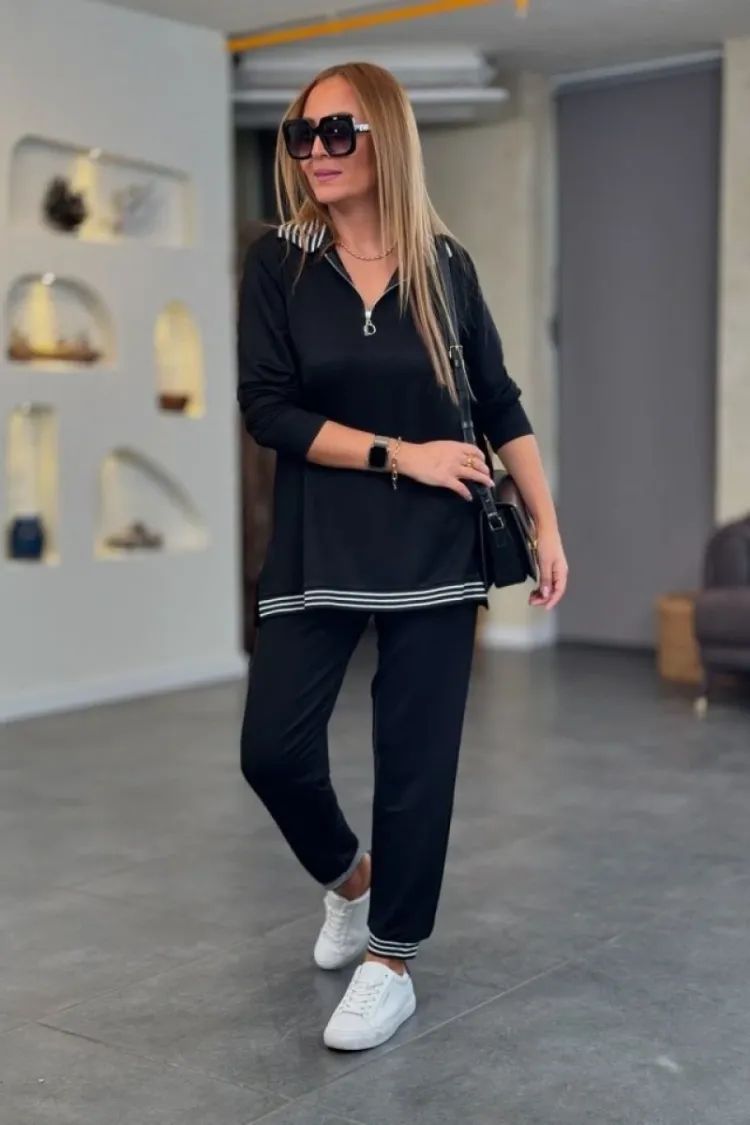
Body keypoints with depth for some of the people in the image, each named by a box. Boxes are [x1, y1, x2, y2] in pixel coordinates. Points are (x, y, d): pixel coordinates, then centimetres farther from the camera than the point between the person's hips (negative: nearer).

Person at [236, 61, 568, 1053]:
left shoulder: (445, 264, 2)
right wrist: (401, 455, -13)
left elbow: (502, 405, 7)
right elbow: (266, 408, -8)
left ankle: (391, 965, 19)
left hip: (435, 547, 0)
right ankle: (349, 877, 30)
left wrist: (548, 530, 2)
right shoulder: (276, 262, -1)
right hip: (317, 547, 0)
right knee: (273, 748, -2)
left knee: (417, 758, 2)